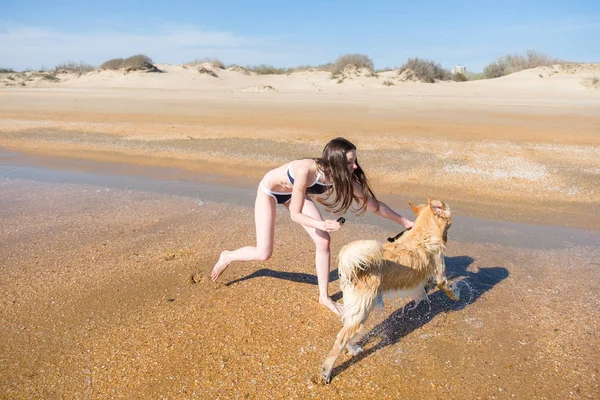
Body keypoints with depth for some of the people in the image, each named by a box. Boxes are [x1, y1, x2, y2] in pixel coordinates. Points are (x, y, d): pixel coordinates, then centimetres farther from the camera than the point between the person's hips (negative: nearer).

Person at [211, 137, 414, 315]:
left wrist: (404, 221, -12)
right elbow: (295, 214, -35)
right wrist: (320, 224, -53)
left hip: (293, 192, 5)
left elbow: (372, 202, -15)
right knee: (263, 254, -8)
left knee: (323, 241, -8)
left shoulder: (343, 176, -25)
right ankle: (227, 257, 25)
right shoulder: (306, 171, -42)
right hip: (269, 190, -5)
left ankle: (324, 296, 9)